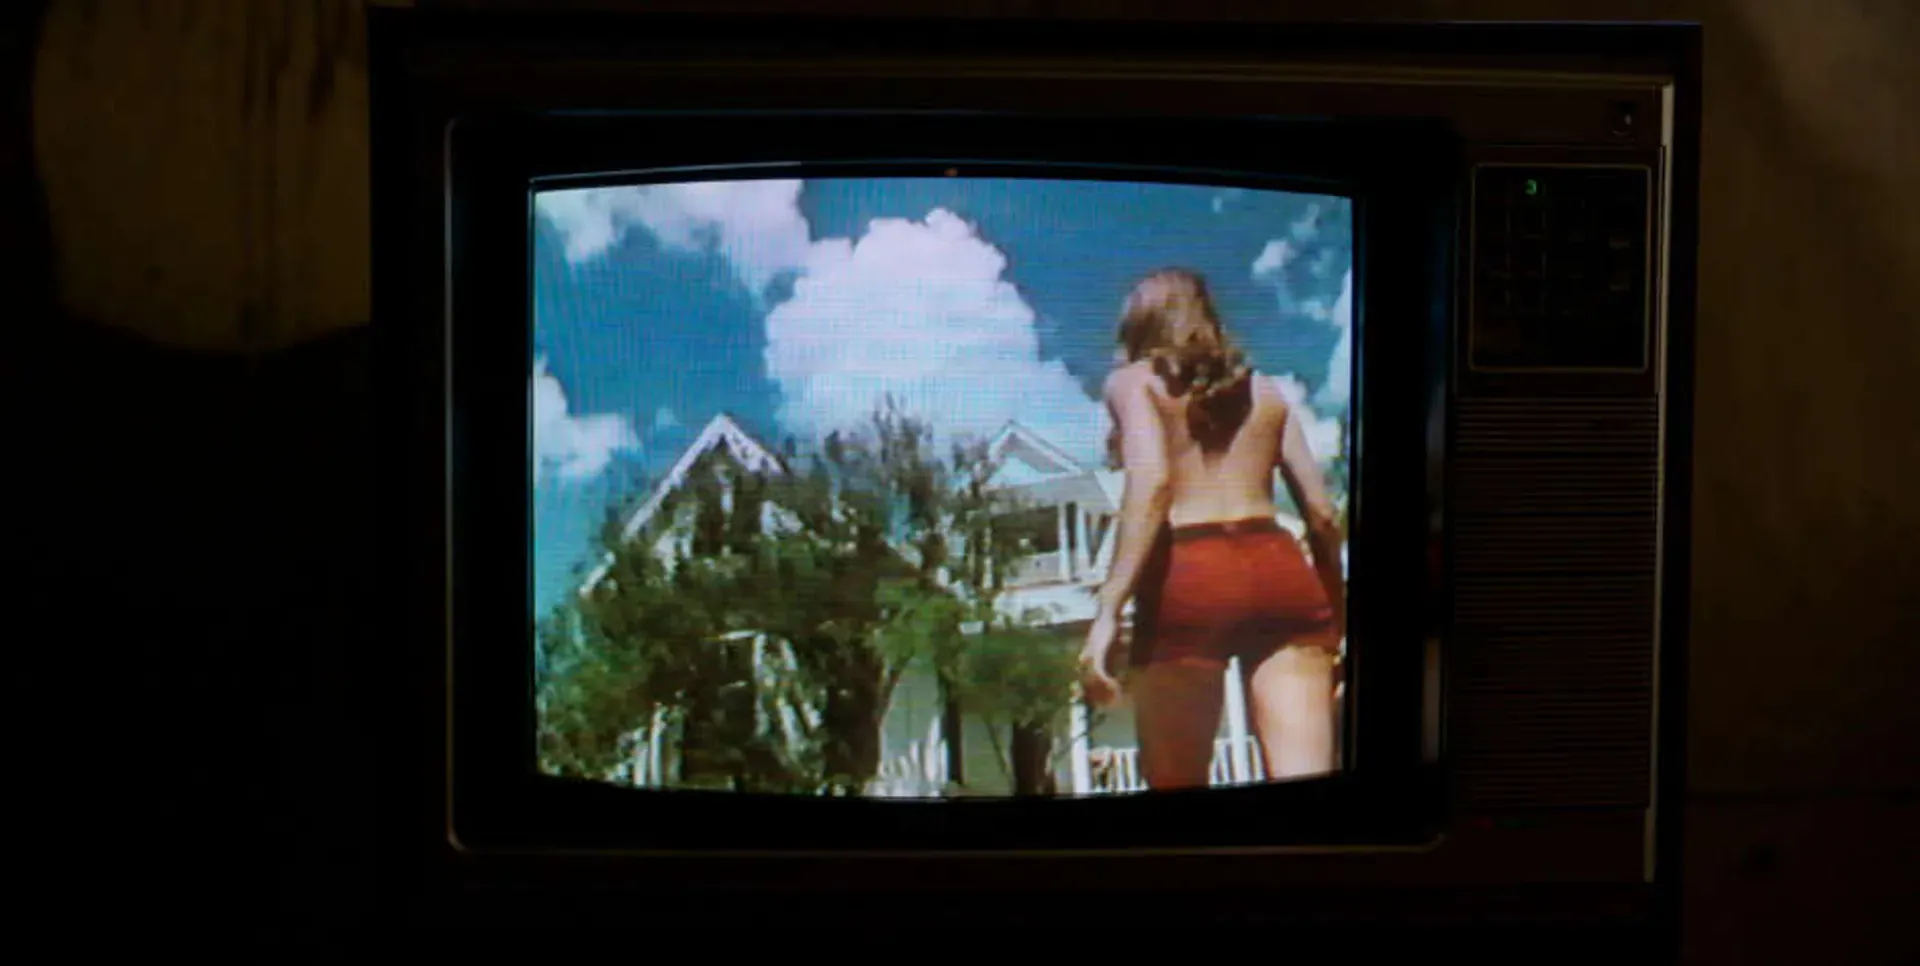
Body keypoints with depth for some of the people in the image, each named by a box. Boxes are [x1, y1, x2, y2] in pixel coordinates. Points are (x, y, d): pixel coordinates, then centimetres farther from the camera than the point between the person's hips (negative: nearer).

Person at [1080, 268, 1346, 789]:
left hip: (1189, 577, -3)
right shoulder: (1264, 388, 22)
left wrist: (1108, 609, -15)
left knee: (1177, 782, 7)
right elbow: (1322, 512, 15)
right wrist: (1337, 611, 25)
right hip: (1281, 570, 4)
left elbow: (1152, 480, -10)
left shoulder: (1133, 380, 10)